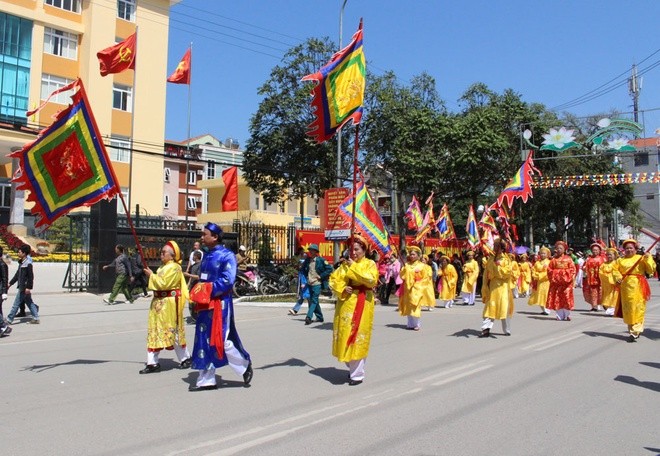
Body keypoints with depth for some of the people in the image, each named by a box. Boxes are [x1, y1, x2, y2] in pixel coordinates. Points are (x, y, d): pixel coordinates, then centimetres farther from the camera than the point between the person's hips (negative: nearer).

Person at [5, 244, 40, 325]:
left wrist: (28, 287, -21)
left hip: (24, 287, -10)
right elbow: (17, 275, 20)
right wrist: (10, 283, 20)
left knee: (16, 303, -1)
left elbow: (31, 276, -19)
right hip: (21, 287, 10)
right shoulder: (21, 263, 13)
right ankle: (36, 318, 15)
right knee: (29, 303, 11)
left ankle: (9, 319, 7)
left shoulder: (28, 263, -16)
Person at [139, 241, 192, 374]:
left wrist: (151, 275, -12)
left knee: (173, 331, -2)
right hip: (158, 302, 10)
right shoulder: (163, 267, 16)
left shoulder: (174, 267, -14)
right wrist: (151, 276, 4)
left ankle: (185, 358, 13)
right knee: (154, 332, 9)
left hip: (169, 304, -10)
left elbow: (163, 284, -21)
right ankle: (152, 363, 16)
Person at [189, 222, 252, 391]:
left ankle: (245, 366, 16)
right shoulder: (207, 256, 15)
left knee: (221, 340, -7)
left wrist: (208, 289, -19)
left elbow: (227, 281, -20)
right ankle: (206, 380, 18)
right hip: (205, 304, 9)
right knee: (204, 341, 10)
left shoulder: (227, 255, -11)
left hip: (220, 304, -9)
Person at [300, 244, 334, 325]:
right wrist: (306, 275, 12)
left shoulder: (321, 260, -8)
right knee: (312, 300, 12)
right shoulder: (307, 260, 9)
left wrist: (321, 276, -10)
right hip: (309, 283, 7)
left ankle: (309, 317, -17)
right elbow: (303, 268, 26)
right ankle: (320, 317, 23)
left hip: (317, 283, -7)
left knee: (314, 301, -10)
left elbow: (330, 269, -10)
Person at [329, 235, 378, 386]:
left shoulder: (370, 264, -1)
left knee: (357, 338, -4)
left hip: (361, 304, -5)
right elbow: (333, 280, 5)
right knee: (344, 336, 9)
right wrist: (342, 289, -14)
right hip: (345, 303, 5)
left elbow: (371, 279, -19)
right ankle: (352, 368, 29)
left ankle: (357, 374, 7)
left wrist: (354, 266, -18)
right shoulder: (345, 264, 11)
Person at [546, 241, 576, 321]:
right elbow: (549, 269, 6)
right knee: (556, 298, 0)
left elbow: (572, 269, 0)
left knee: (567, 297, -4)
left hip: (566, 281, -2)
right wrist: (552, 277, -4)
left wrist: (569, 278, -10)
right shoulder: (554, 259, 7)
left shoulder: (568, 259, 4)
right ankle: (560, 315, 8)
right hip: (556, 281, 2)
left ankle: (567, 315, 7)